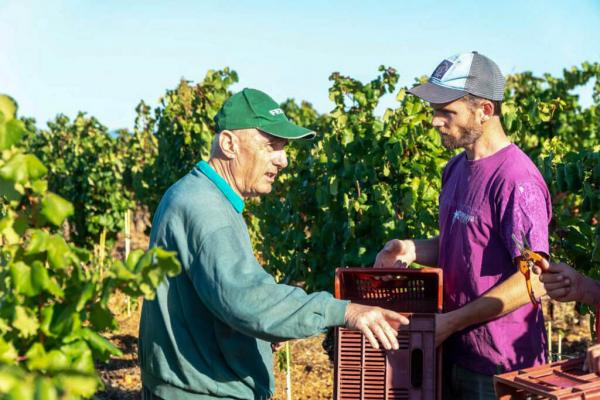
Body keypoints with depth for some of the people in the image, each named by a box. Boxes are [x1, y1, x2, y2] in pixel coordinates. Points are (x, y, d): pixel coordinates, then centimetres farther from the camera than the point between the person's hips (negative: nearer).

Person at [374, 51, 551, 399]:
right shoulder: (457, 168, 7)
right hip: (455, 354, 8)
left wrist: (451, 322, -20)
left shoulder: (516, 179, -20)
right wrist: (413, 250, 0)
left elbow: (532, 279, -22)